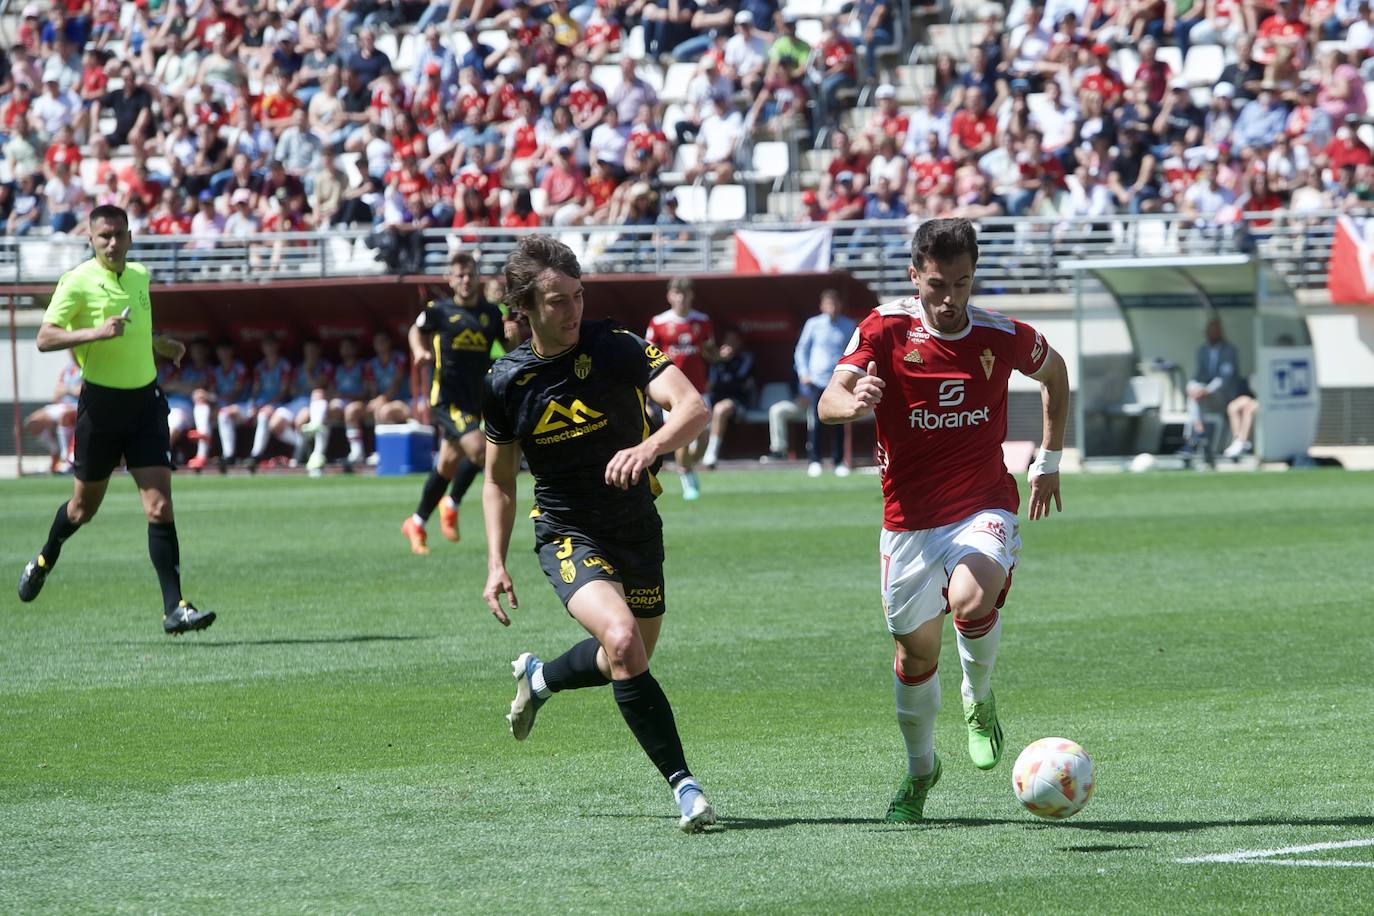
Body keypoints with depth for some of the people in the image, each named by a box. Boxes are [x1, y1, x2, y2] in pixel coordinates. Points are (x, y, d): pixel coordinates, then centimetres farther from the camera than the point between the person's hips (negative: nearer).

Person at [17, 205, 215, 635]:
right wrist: (95, 333, -29)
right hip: (101, 402, -4)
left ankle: (174, 607, -11)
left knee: (159, 505, -9)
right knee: (85, 505, 12)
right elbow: (45, 338, -18)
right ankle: (46, 558, 44)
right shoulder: (78, 281, -10)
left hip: (145, 401, 4)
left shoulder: (140, 276, 9)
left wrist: (161, 345, 13)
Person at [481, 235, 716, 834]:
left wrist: (650, 447, -49)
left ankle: (540, 678, 49)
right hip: (568, 537, -2)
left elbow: (692, 408, -28)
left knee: (629, 661, 16)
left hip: (638, 530, 2)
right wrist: (496, 565, -1)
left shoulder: (618, 349, -15)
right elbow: (499, 480, 8)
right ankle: (683, 784, -19)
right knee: (622, 641, -27)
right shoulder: (505, 384, -6)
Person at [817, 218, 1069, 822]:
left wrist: (1048, 460, 18)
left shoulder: (1003, 337, -4)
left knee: (973, 600, -31)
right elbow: (828, 402, -21)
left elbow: (1054, 373, 19)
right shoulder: (886, 330, -8)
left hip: (984, 508, -1)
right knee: (915, 655, 8)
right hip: (909, 520, 1)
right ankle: (919, 770, 34)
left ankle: (979, 699, 0)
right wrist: (853, 402, -45)